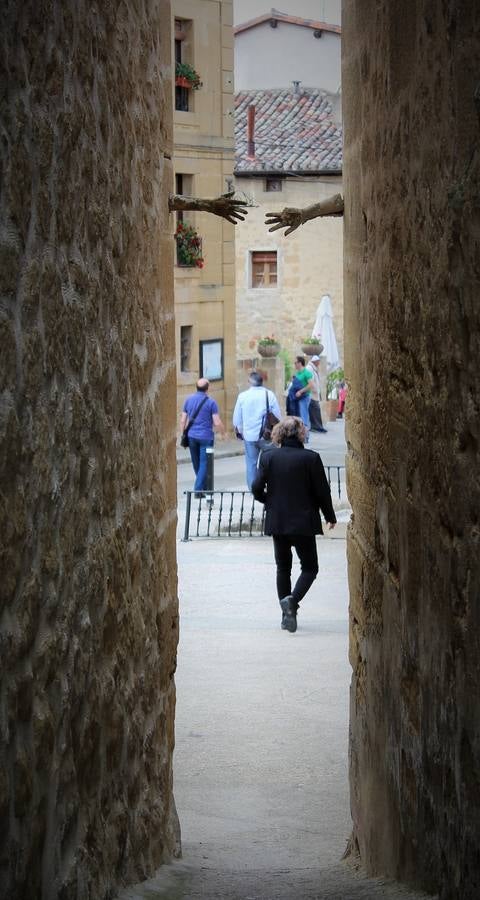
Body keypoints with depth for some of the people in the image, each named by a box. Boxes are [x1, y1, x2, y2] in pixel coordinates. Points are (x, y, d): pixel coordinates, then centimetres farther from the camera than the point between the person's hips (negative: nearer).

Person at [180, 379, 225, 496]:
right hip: (206, 437, -4)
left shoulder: (188, 400, 4)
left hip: (191, 436, 4)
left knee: (196, 463, 16)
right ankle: (198, 489, -11)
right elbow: (217, 423, -11)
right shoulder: (211, 402, -9)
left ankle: (204, 487, 30)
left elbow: (183, 420, 6)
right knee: (204, 463, -1)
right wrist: (223, 432, 8)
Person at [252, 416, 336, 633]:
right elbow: (322, 491, -7)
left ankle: (287, 614, 14)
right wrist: (330, 516, 9)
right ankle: (293, 599, -18)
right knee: (309, 567, 8)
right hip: (303, 522, -3)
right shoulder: (310, 458, -11)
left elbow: (257, 489, -4)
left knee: (283, 567, 16)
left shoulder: (268, 457, -4)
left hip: (277, 523, 3)